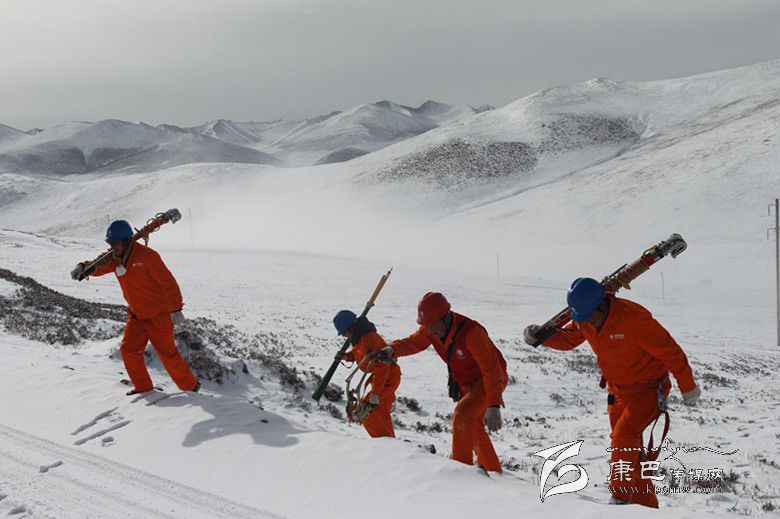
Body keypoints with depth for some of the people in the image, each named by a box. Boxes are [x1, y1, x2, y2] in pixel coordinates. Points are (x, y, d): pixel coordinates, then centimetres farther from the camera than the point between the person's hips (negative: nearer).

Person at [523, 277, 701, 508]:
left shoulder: (633, 318, -30)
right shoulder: (584, 321, -9)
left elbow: (670, 352, -21)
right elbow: (566, 339, 11)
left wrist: (688, 388, -12)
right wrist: (540, 336, -10)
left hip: (650, 389, -8)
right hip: (618, 391, 8)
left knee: (623, 437, -22)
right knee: (629, 448, 11)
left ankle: (620, 497, -14)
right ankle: (646, 505, 22)